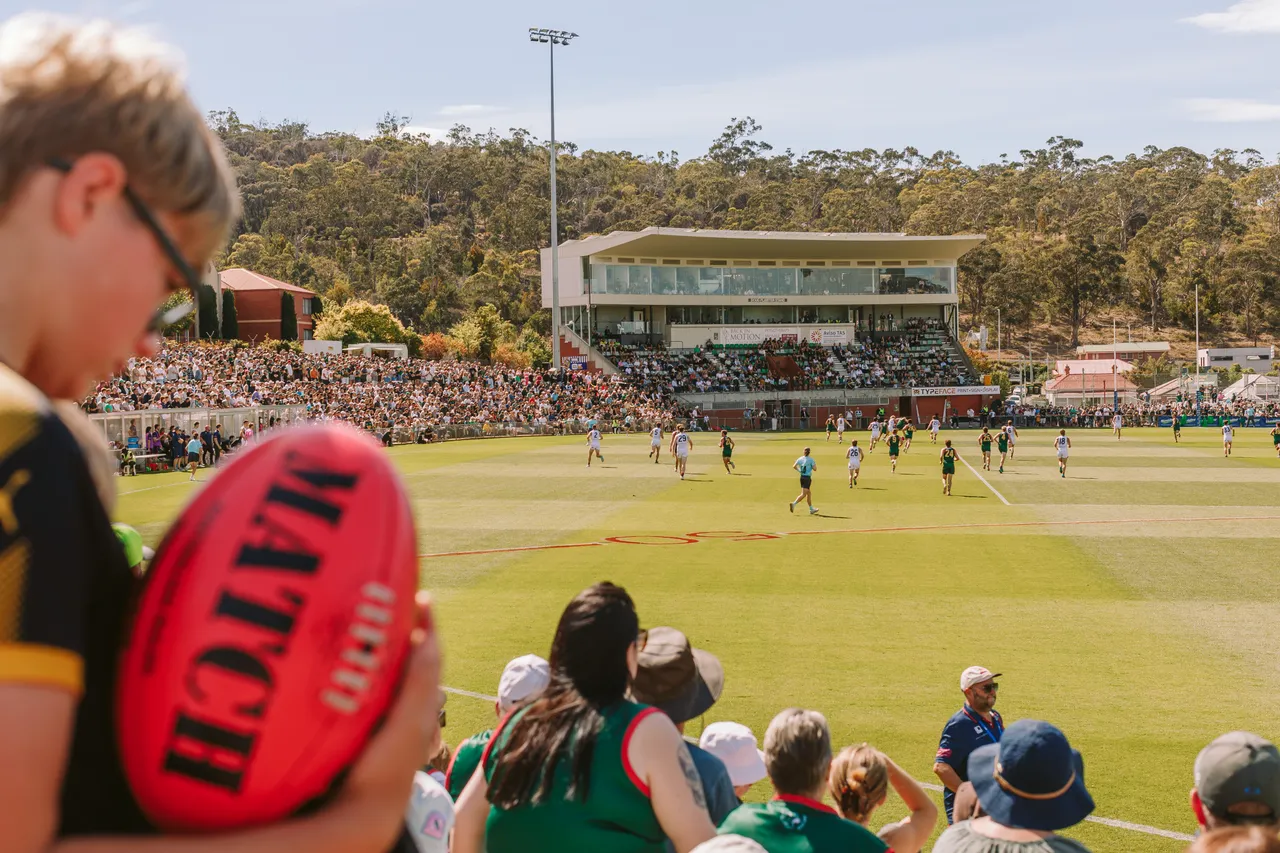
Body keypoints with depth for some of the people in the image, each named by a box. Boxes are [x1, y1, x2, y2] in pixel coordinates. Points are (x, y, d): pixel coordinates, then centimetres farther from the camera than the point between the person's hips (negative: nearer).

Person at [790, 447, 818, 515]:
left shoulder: (800, 459, 3)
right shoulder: (811, 459, -10)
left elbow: (794, 466, -1)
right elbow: (815, 469, -11)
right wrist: (815, 464, 8)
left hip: (802, 477, 7)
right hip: (807, 478, -7)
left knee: (809, 493, 17)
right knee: (803, 494, -7)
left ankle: (811, 509, 23)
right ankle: (794, 504, -25)